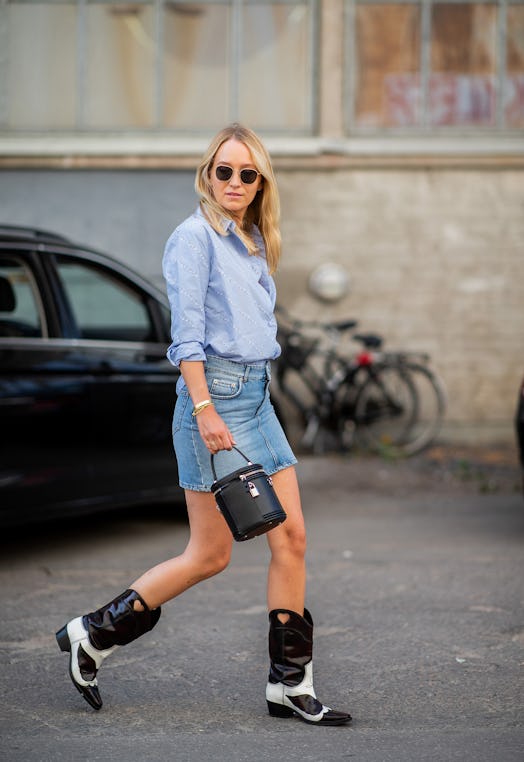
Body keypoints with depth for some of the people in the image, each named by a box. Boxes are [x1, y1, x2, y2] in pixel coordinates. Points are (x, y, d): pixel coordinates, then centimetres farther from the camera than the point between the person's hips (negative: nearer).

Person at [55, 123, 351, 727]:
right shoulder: (194, 236, -8)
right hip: (214, 392, -8)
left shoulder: (253, 241, 17)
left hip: (256, 396, 8)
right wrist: (204, 409, -20)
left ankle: (290, 682, 9)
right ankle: (93, 635, 10)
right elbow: (186, 332, -14)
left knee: (292, 537, 3)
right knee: (210, 554, -4)